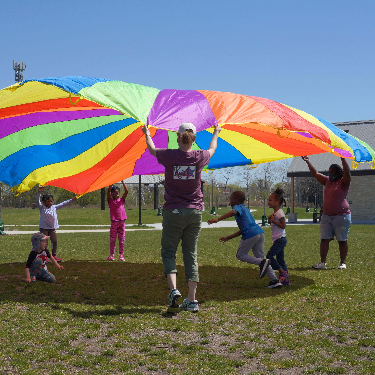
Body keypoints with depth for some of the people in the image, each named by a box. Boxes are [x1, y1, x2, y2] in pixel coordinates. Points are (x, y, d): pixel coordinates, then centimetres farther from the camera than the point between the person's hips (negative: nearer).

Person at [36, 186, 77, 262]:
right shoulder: (42, 207, -4)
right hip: (44, 228, -5)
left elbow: (63, 204, 12)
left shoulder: (54, 207, 9)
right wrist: (39, 192, -33)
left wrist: (72, 200, 11)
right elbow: (37, 201, -18)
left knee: (54, 241, 4)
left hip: (52, 228, 5)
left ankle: (54, 255, 16)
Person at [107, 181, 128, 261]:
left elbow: (126, 191, -1)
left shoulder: (121, 200, 10)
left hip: (122, 221, 2)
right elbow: (109, 190, -8)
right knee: (112, 239, 2)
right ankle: (111, 254, 9)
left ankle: (121, 255, 7)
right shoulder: (110, 200, 5)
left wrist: (122, 182, -6)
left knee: (122, 239, 3)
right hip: (114, 222, -2)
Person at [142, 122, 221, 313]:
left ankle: (174, 289, -15)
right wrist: (216, 134, 45)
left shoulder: (169, 156, -7)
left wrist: (147, 134, 37)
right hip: (195, 211, 2)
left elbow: (152, 149, 16)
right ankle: (192, 300, 6)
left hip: (173, 212, -2)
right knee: (191, 255, 7)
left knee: (168, 252, 7)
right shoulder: (199, 157, -1)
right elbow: (212, 149, 24)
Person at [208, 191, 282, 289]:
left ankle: (262, 262, -14)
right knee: (259, 258, 13)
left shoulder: (238, 207, 4)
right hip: (260, 232, 8)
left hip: (251, 234, -8)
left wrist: (217, 219, -31)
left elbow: (233, 212, -24)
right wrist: (228, 238, 32)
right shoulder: (245, 209, 30)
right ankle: (274, 280, 5)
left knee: (240, 255, 7)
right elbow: (242, 230, 31)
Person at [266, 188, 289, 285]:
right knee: (280, 259, 10)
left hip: (280, 239, -10)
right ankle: (286, 279, 11)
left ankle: (282, 272, -5)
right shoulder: (274, 213, 15)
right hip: (278, 240, 10)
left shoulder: (279, 213, -15)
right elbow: (271, 224, 24)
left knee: (269, 256, -12)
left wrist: (273, 220, -20)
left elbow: (283, 225, -21)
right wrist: (270, 220, 5)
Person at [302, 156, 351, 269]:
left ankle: (342, 263, 8)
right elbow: (315, 173, 17)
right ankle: (322, 263, -1)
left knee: (342, 241, 1)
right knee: (324, 239, -1)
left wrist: (343, 159, -27)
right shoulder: (327, 181, 15)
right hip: (326, 216, 6)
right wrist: (308, 162, 11)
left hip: (341, 216, -6)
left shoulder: (343, 182, -2)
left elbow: (347, 172, -20)